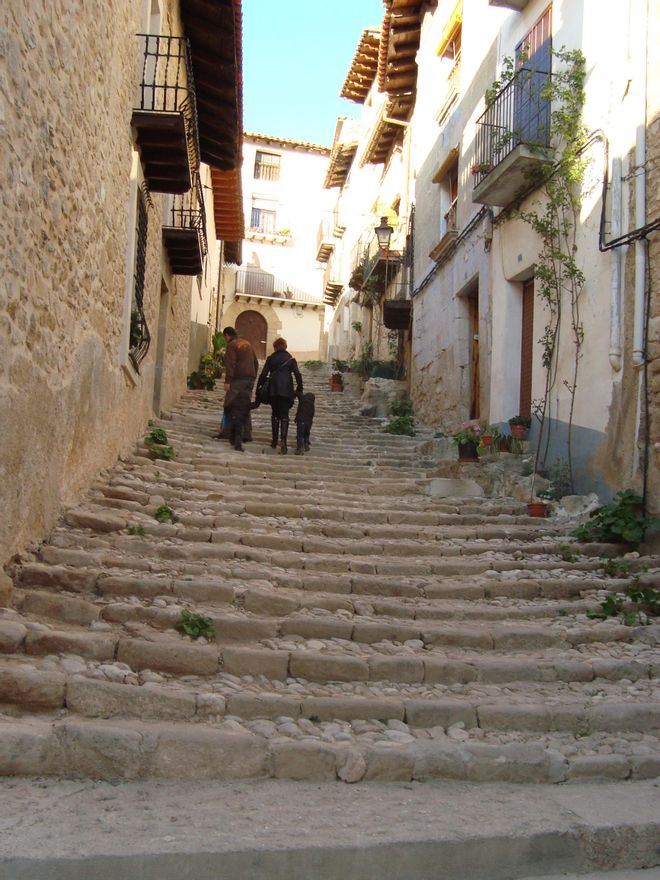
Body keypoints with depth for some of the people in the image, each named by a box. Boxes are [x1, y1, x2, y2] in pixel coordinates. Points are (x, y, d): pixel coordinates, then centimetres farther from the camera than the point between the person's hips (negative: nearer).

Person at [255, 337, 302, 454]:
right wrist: (299, 390, 5)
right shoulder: (290, 359, 8)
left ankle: (274, 441, 17)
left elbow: (263, 374, 6)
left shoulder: (270, 358, 9)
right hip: (286, 390, -1)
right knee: (284, 415, -3)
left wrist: (258, 389, 10)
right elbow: (298, 375, 0)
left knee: (275, 414, 15)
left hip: (273, 389, 1)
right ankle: (283, 440, -23)